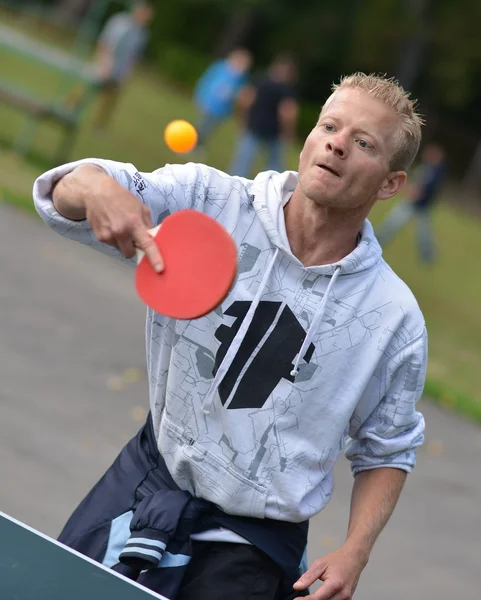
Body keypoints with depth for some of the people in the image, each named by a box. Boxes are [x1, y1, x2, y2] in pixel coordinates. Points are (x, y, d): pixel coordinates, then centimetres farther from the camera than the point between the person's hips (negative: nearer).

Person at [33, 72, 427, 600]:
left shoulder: (395, 318, -8)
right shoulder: (211, 203, -9)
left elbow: (386, 451, 5)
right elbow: (61, 197, -11)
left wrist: (353, 555, -10)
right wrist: (97, 187, -35)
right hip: (147, 479, 2)